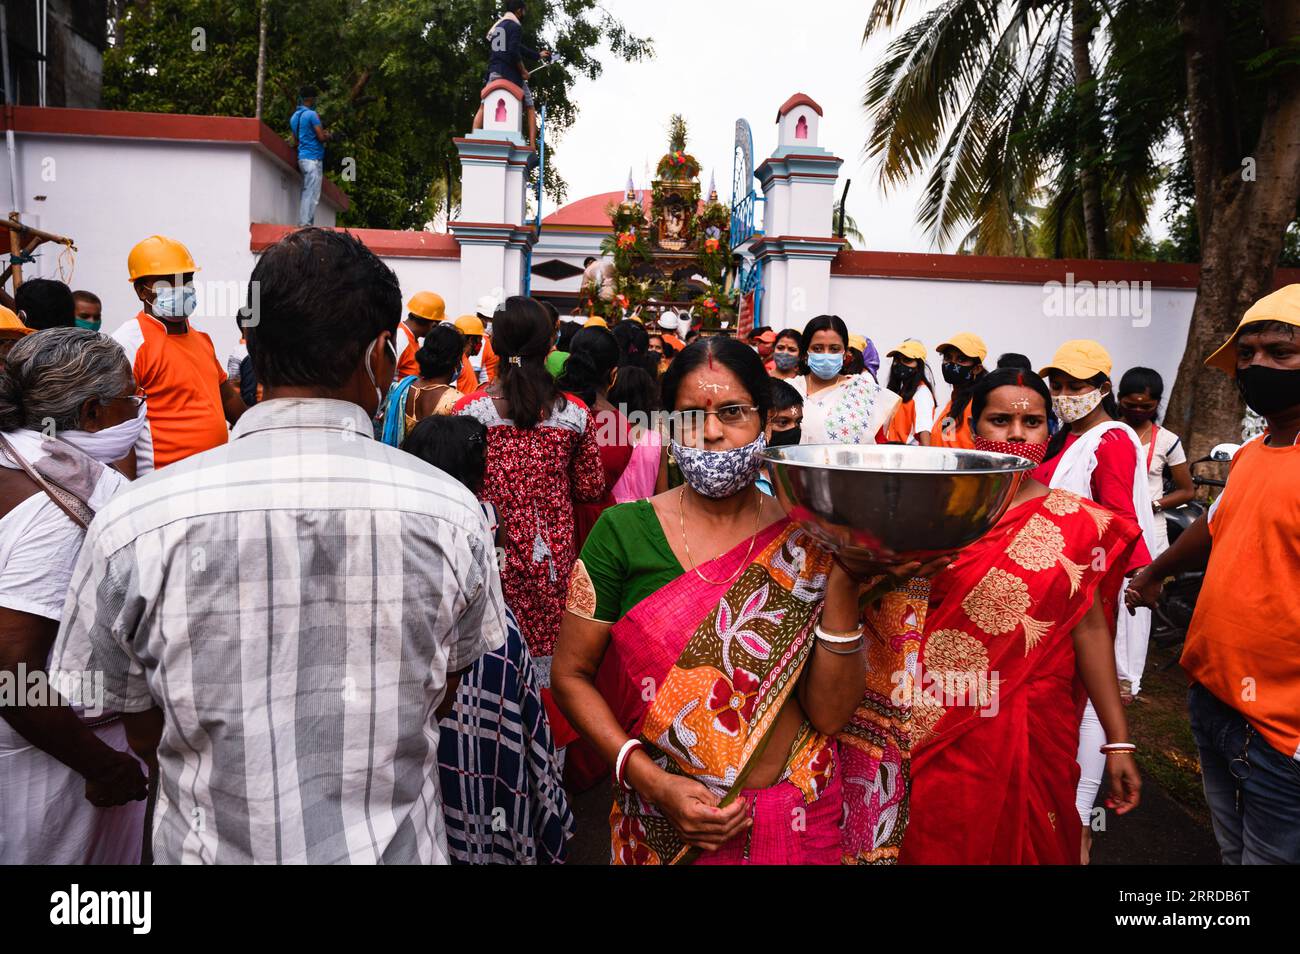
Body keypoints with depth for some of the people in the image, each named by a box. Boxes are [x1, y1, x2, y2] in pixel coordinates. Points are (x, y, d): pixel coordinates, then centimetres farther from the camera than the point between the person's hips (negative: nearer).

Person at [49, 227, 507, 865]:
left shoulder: (131, 524, -19)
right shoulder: (451, 512, -18)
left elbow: (132, 730, -5)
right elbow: (444, 697, -3)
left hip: (210, 844, 0)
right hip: (398, 847, 1)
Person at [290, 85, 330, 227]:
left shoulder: (294, 117, 18)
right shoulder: (312, 114, -8)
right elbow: (322, 137, -13)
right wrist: (327, 135, 11)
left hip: (303, 157, 9)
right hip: (313, 158, -9)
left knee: (306, 193, 8)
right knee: (312, 195, -11)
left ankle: (302, 224, 5)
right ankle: (305, 225, -15)